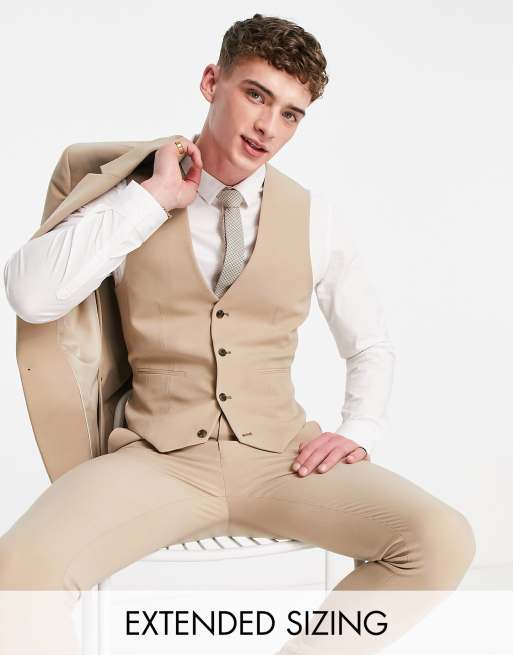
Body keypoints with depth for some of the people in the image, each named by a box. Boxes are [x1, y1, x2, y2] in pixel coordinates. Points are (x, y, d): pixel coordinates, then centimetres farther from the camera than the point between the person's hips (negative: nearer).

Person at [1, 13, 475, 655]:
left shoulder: (313, 214, 6)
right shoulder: (133, 196, 3)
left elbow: (370, 344, 17)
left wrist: (357, 432, -2)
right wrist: (154, 197, -12)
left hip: (280, 456, 2)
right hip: (158, 456, -2)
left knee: (444, 542, -21)